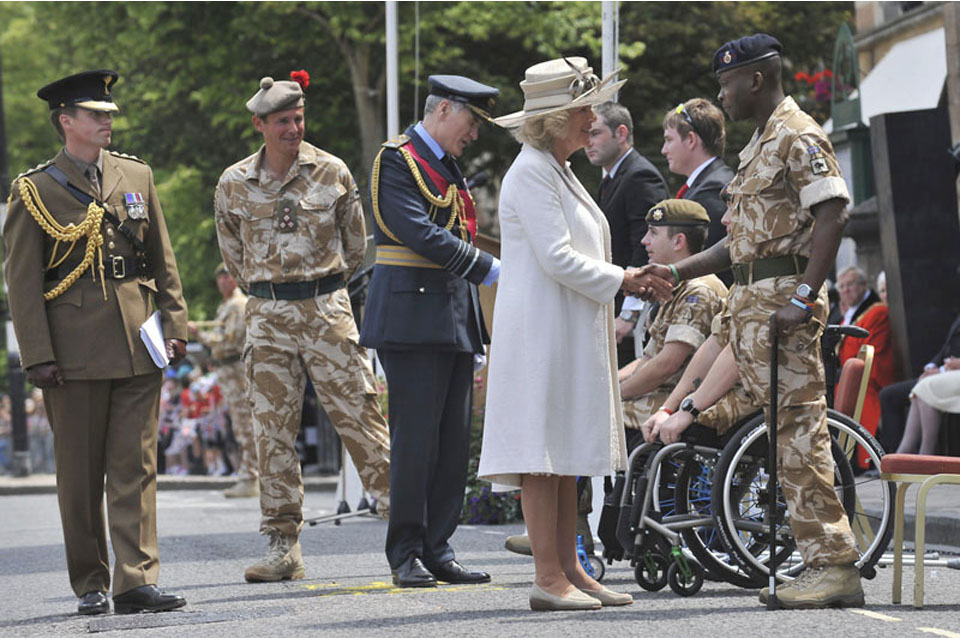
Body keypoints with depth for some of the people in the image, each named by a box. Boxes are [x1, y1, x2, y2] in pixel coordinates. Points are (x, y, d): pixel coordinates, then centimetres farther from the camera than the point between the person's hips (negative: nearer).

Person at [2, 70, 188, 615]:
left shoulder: (136, 177, 12)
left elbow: (163, 259, 15)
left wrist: (175, 324, 6)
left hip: (137, 346, 3)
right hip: (75, 352, -3)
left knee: (136, 467, -2)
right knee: (81, 473, 3)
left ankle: (136, 580, -4)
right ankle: (91, 585, 12)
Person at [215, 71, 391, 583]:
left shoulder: (332, 172, 1)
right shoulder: (233, 184, 4)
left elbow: (355, 244, 11)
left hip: (327, 308, -2)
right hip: (267, 317, 2)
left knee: (358, 417, -5)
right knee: (273, 430, 2)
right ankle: (282, 547, 6)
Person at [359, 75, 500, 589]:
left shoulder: (447, 167, 22)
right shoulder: (398, 160, -6)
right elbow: (419, 233, -18)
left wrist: (475, 333, 20)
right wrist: (490, 270, -14)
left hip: (454, 321, 9)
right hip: (412, 319, -9)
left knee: (453, 442, 5)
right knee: (415, 440, -7)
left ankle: (437, 550, 10)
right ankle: (406, 555, -1)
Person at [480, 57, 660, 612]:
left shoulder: (559, 171, 19)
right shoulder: (532, 173, -13)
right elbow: (557, 259, -18)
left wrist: (624, 277, 12)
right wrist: (619, 280, -11)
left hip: (572, 331, 10)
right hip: (541, 330, -10)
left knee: (566, 454, 9)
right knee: (542, 458, -8)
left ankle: (569, 570, 11)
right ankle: (549, 579, -8)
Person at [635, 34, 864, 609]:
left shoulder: (798, 137, -9)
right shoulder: (759, 145, 22)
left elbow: (833, 216, -19)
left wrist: (804, 298, -24)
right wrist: (678, 272, 19)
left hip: (783, 296, -10)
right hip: (751, 298, 10)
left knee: (800, 430, -12)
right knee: (788, 432, 7)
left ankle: (837, 566, -12)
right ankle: (821, 560, 8)